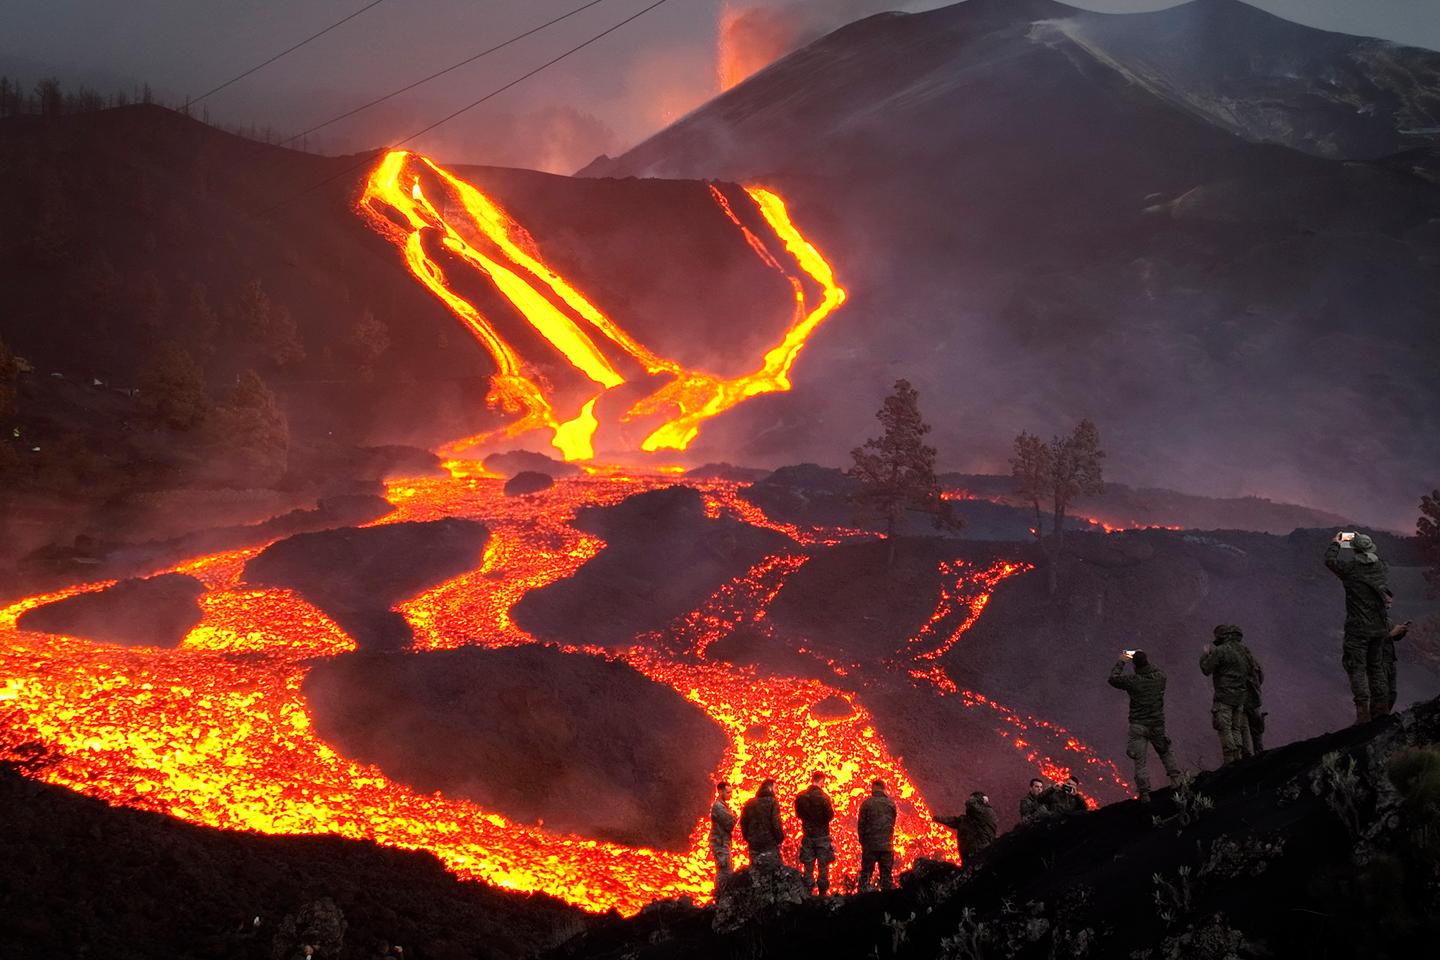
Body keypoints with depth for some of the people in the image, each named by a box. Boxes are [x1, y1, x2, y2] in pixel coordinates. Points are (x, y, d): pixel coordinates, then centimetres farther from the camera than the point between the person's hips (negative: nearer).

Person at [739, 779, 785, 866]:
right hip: (770, 843, -6)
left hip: (753, 844, 6)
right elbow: (776, 823, -14)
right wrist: (780, 838, -3)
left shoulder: (750, 803, 11)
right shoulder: (772, 802, -8)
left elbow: (743, 822, 12)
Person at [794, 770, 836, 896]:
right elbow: (830, 815, -14)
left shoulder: (800, 797, -1)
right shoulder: (823, 797, -16)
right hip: (822, 836, -4)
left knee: (808, 867, 8)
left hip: (807, 836, 4)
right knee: (823, 867, 4)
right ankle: (822, 893, 4)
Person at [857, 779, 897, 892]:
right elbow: (892, 823, 11)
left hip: (870, 844, -2)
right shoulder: (891, 803, 4)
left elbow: (861, 824, -2)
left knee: (866, 873, 2)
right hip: (887, 845, 2)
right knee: (886, 873, 7)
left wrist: (862, 841, 8)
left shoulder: (867, 803, -5)